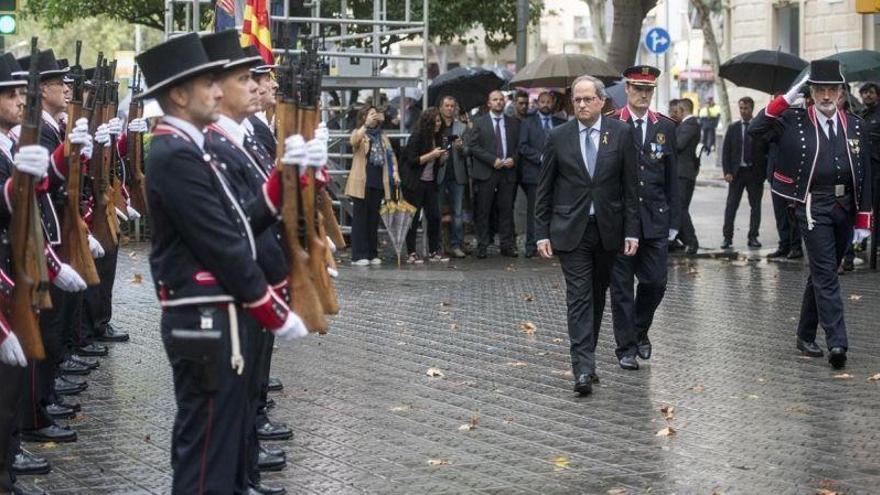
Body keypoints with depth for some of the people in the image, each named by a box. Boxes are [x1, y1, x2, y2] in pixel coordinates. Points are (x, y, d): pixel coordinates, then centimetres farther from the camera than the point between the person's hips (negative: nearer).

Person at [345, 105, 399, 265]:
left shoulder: (382, 136, 16)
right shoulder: (358, 133, 0)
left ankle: (372, 254, 15)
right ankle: (359, 255, -3)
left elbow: (391, 154, 16)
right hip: (362, 182, -5)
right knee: (360, 218, -3)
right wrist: (366, 125, -30)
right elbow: (354, 141, -23)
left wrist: (395, 172, 3)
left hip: (378, 182, 5)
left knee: (374, 219, 9)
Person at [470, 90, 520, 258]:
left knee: (506, 210, 3)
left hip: (508, 172, 2)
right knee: (483, 211, 0)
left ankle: (507, 245, 8)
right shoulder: (479, 122, 4)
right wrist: (493, 160, -12)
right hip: (486, 173, -2)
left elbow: (519, 145, 13)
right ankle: (482, 246, 5)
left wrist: (513, 159, -7)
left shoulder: (513, 123, 12)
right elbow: (474, 146, -3)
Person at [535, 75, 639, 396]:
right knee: (579, 297, -8)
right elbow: (545, 189, 4)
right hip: (571, 230, -2)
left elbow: (630, 186, 2)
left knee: (597, 295, 12)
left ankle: (585, 356, 26)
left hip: (608, 229, 2)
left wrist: (632, 231, -3)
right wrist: (542, 233, -2)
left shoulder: (620, 134, 1)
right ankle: (583, 368, -14)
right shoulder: (558, 137, 0)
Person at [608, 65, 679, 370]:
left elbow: (672, 177, 9)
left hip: (655, 219, 3)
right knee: (622, 285, 3)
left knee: (655, 282, 3)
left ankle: (640, 330, 28)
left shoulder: (665, 127, 8)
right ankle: (626, 347, 12)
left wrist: (673, 220, 6)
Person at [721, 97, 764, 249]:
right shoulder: (733, 128, 7)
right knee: (731, 206, -2)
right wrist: (727, 172, -5)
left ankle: (753, 237, 13)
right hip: (736, 172, 1)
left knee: (755, 206, 5)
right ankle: (727, 237, 0)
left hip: (754, 172, -1)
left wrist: (763, 172, -8)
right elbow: (726, 151, 5)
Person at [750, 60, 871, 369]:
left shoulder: (856, 127, 7)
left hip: (845, 209, 4)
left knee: (823, 273, 14)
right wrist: (786, 99, -17)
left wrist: (863, 221, 4)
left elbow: (865, 177, 8)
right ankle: (837, 343, -16)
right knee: (826, 274, -10)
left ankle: (806, 336, 26)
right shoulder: (794, 122, -2)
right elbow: (756, 130, -15)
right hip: (814, 208, -4)